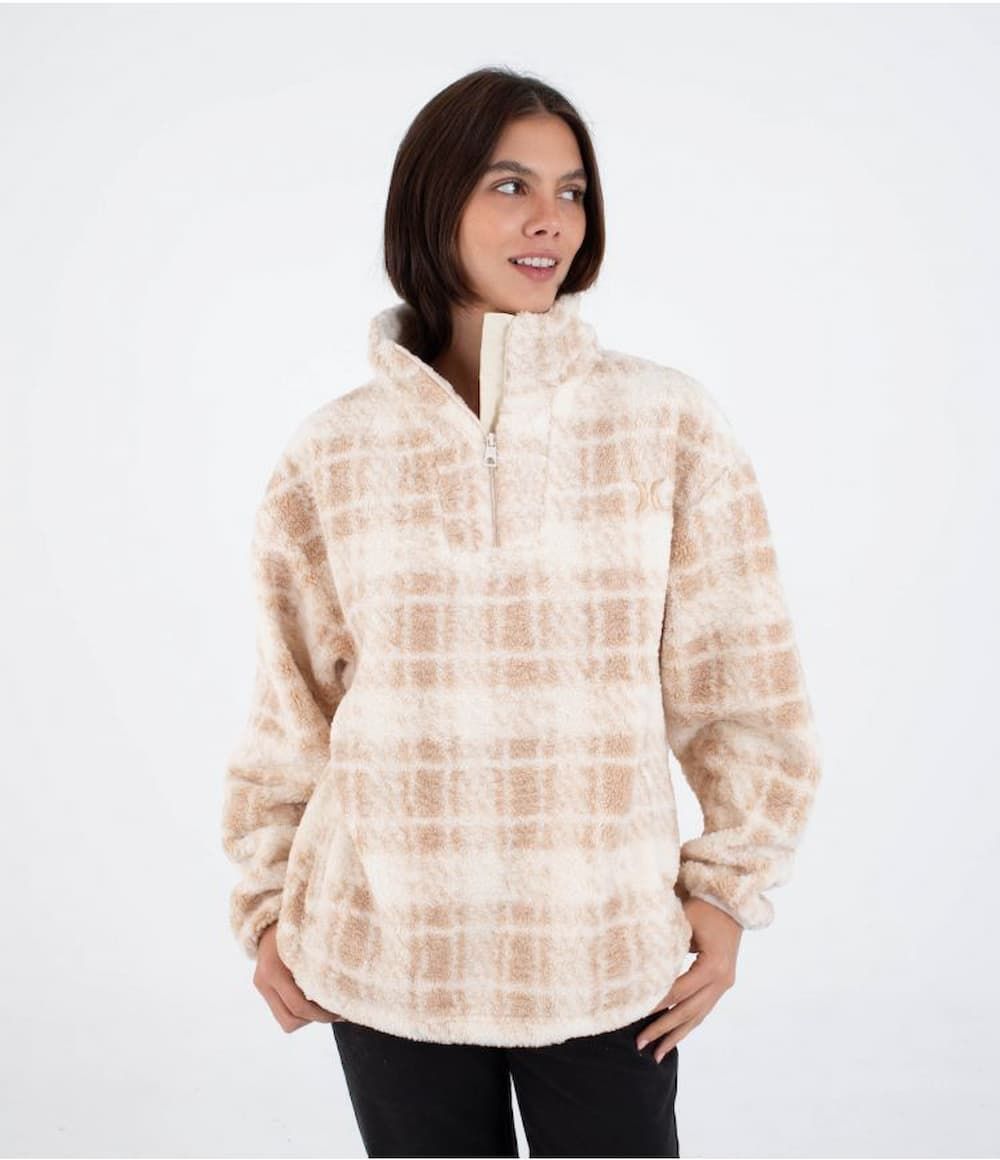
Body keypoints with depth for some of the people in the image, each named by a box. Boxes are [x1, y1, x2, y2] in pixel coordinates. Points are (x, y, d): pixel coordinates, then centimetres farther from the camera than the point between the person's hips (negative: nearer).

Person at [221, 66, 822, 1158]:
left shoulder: (670, 424, -5)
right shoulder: (332, 452, -2)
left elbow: (745, 683, 0)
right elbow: (291, 704, 6)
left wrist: (728, 889, 0)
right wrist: (267, 903, 8)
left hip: (608, 955, 0)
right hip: (388, 952, 1)